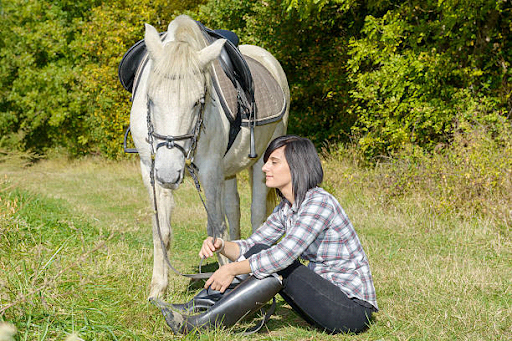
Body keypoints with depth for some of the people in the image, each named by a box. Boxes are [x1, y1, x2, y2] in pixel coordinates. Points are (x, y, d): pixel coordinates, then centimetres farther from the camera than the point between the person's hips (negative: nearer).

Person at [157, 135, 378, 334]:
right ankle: (196, 308, -12)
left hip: (353, 309, -8)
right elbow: (250, 246, 8)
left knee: (279, 266, -26)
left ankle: (203, 323, -25)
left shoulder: (319, 202, -20)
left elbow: (286, 253, -30)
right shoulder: (285, 208, 8)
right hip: (323, 298, 8)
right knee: (258, 252, -3)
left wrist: (233, 269, -25)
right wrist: (221, 246, -13)